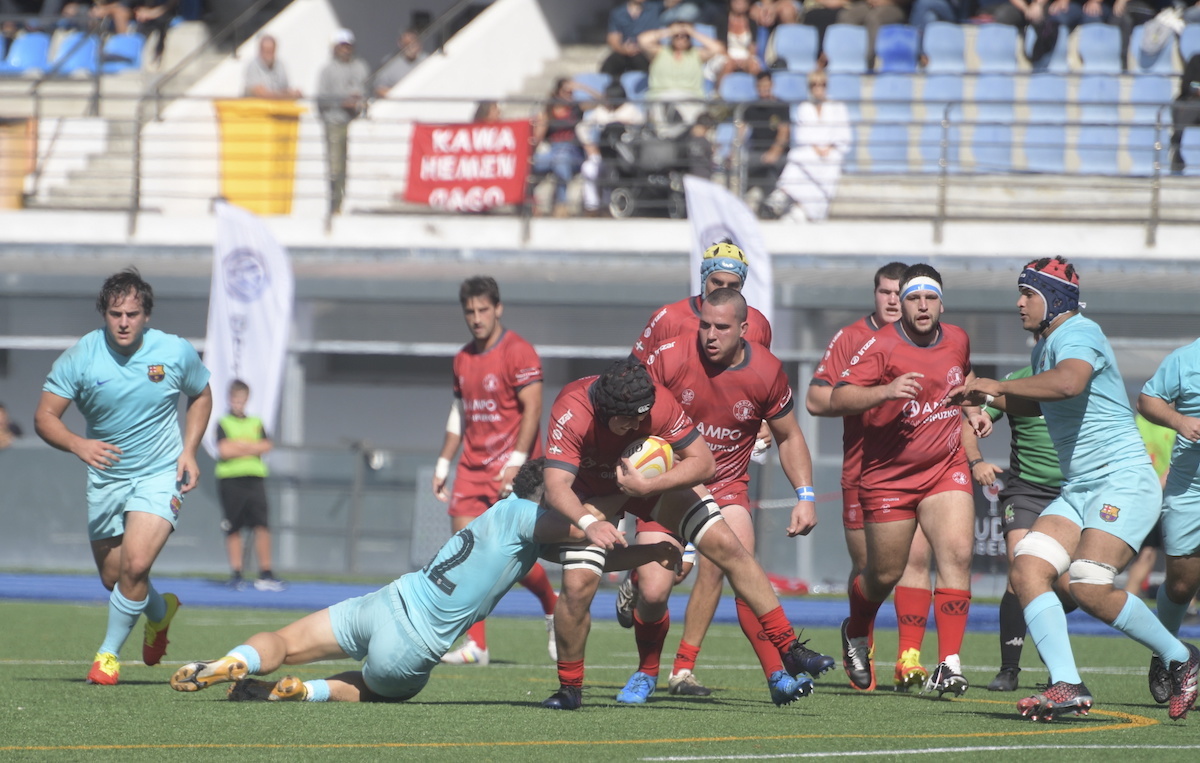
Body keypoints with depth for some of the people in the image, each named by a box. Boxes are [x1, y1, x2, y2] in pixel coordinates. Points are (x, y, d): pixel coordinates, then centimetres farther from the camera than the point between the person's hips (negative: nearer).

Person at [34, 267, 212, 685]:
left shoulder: (177, 352, -9)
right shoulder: (79, 358, -12)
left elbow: (201, 396, 11)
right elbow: (44, 416, -13)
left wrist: (189, 451, -2)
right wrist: (77, 444, -33)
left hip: (160, 475, -2)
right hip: (105, 476, 2)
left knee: (135, 565, -21)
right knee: (113, 578, 10)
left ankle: (109, 652, -1)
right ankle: (160, 611, 44)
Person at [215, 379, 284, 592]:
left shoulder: (256, 423, 16)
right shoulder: (223, 424, 5)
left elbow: (267, 446, 3)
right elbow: (224, 450, -9)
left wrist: (239, 446, -6)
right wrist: (252, 448, -3)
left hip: (254, 478, 2)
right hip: (230, 479, -2)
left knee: (261, 526, -5)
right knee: (234, 528, -2)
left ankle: (265, 574, -3)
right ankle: (236, 573, 5)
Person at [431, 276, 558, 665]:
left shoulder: (518, 352, -9)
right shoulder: (464, 358, 13)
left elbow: (532, 409, -14)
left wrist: (516, 462, -22)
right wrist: (443, 465, 18)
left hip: (511, 468, -7)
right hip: (472, 468, 7)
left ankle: (553, 607, 21)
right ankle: (475, 645, 0)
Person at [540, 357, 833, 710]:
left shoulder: (659, 404, -31)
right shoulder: (572, 413, -36)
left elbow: (704, 463, -26)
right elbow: (556, 487, -43)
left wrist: (647, 486, -39)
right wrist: (589, 523, -62)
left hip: (654, 478, 2)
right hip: (591, 493, -2)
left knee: (726, 545, -11)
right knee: (578, 584, -20)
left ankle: (790, 650, -3)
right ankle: (569, 688, 3)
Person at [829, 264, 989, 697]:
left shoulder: (957, 341, 4)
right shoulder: (881, 347, -13)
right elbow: (838, 398, -21)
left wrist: (973, 410, 10)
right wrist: (886, 392, -35)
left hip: (945, 469, 3)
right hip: (888, 477, -3)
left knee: (957, 553, -18)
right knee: (885, 574, 8)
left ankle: (949, 666, -18)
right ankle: (856, 636, 43)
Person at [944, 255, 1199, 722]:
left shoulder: (1078, 334, -13)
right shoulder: (1044, 347, 17)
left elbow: (1068, 382, -36)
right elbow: (1037, 403, 37)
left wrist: (995, 386, -29)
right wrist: (990, 400, 20)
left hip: (1124, 481, -10)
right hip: (1078, 491, 10)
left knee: (1090, 588, -22)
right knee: (1027, 569, -11)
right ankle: (1067, 686, -18)